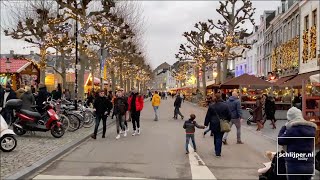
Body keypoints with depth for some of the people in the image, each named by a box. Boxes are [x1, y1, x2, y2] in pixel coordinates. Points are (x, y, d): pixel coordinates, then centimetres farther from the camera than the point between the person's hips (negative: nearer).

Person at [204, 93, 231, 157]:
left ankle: (216, 150, 29)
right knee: (219, 138, 3)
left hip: (214, 125, 0)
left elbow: (208, 116, -3)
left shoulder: (211, 106, -7)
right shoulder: (225, 105, -5)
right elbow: (229, 115, 2)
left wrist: (206, 123, 6)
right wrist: (227, 121, 17)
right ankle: (218, 153, 3)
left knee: (216, 137, 17)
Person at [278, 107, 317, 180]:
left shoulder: (293, 129, -17)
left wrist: (284, 127, 4)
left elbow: (280, 140, -6)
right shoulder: (311, 128, 3)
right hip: (309, 166, 6)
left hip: (295, 165, -6)